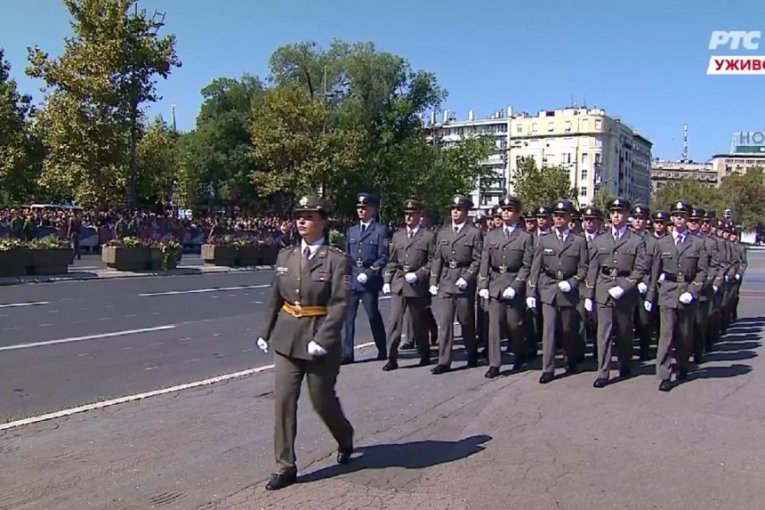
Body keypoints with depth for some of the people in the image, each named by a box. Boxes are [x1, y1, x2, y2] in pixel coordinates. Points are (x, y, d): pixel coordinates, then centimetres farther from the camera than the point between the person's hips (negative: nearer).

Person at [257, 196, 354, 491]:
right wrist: (266, 333, 14)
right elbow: (275, 299, 13)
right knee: (283, 400, 0)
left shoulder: (337, 260, -10)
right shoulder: (285, 256, 6)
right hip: (287, 339, 5)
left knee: (322, 400, 9)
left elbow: (340, 304, -16)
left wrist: (322, 340, -24)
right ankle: (285, 466, 11)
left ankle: (345, 440, 39)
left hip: (320, 341, -4)